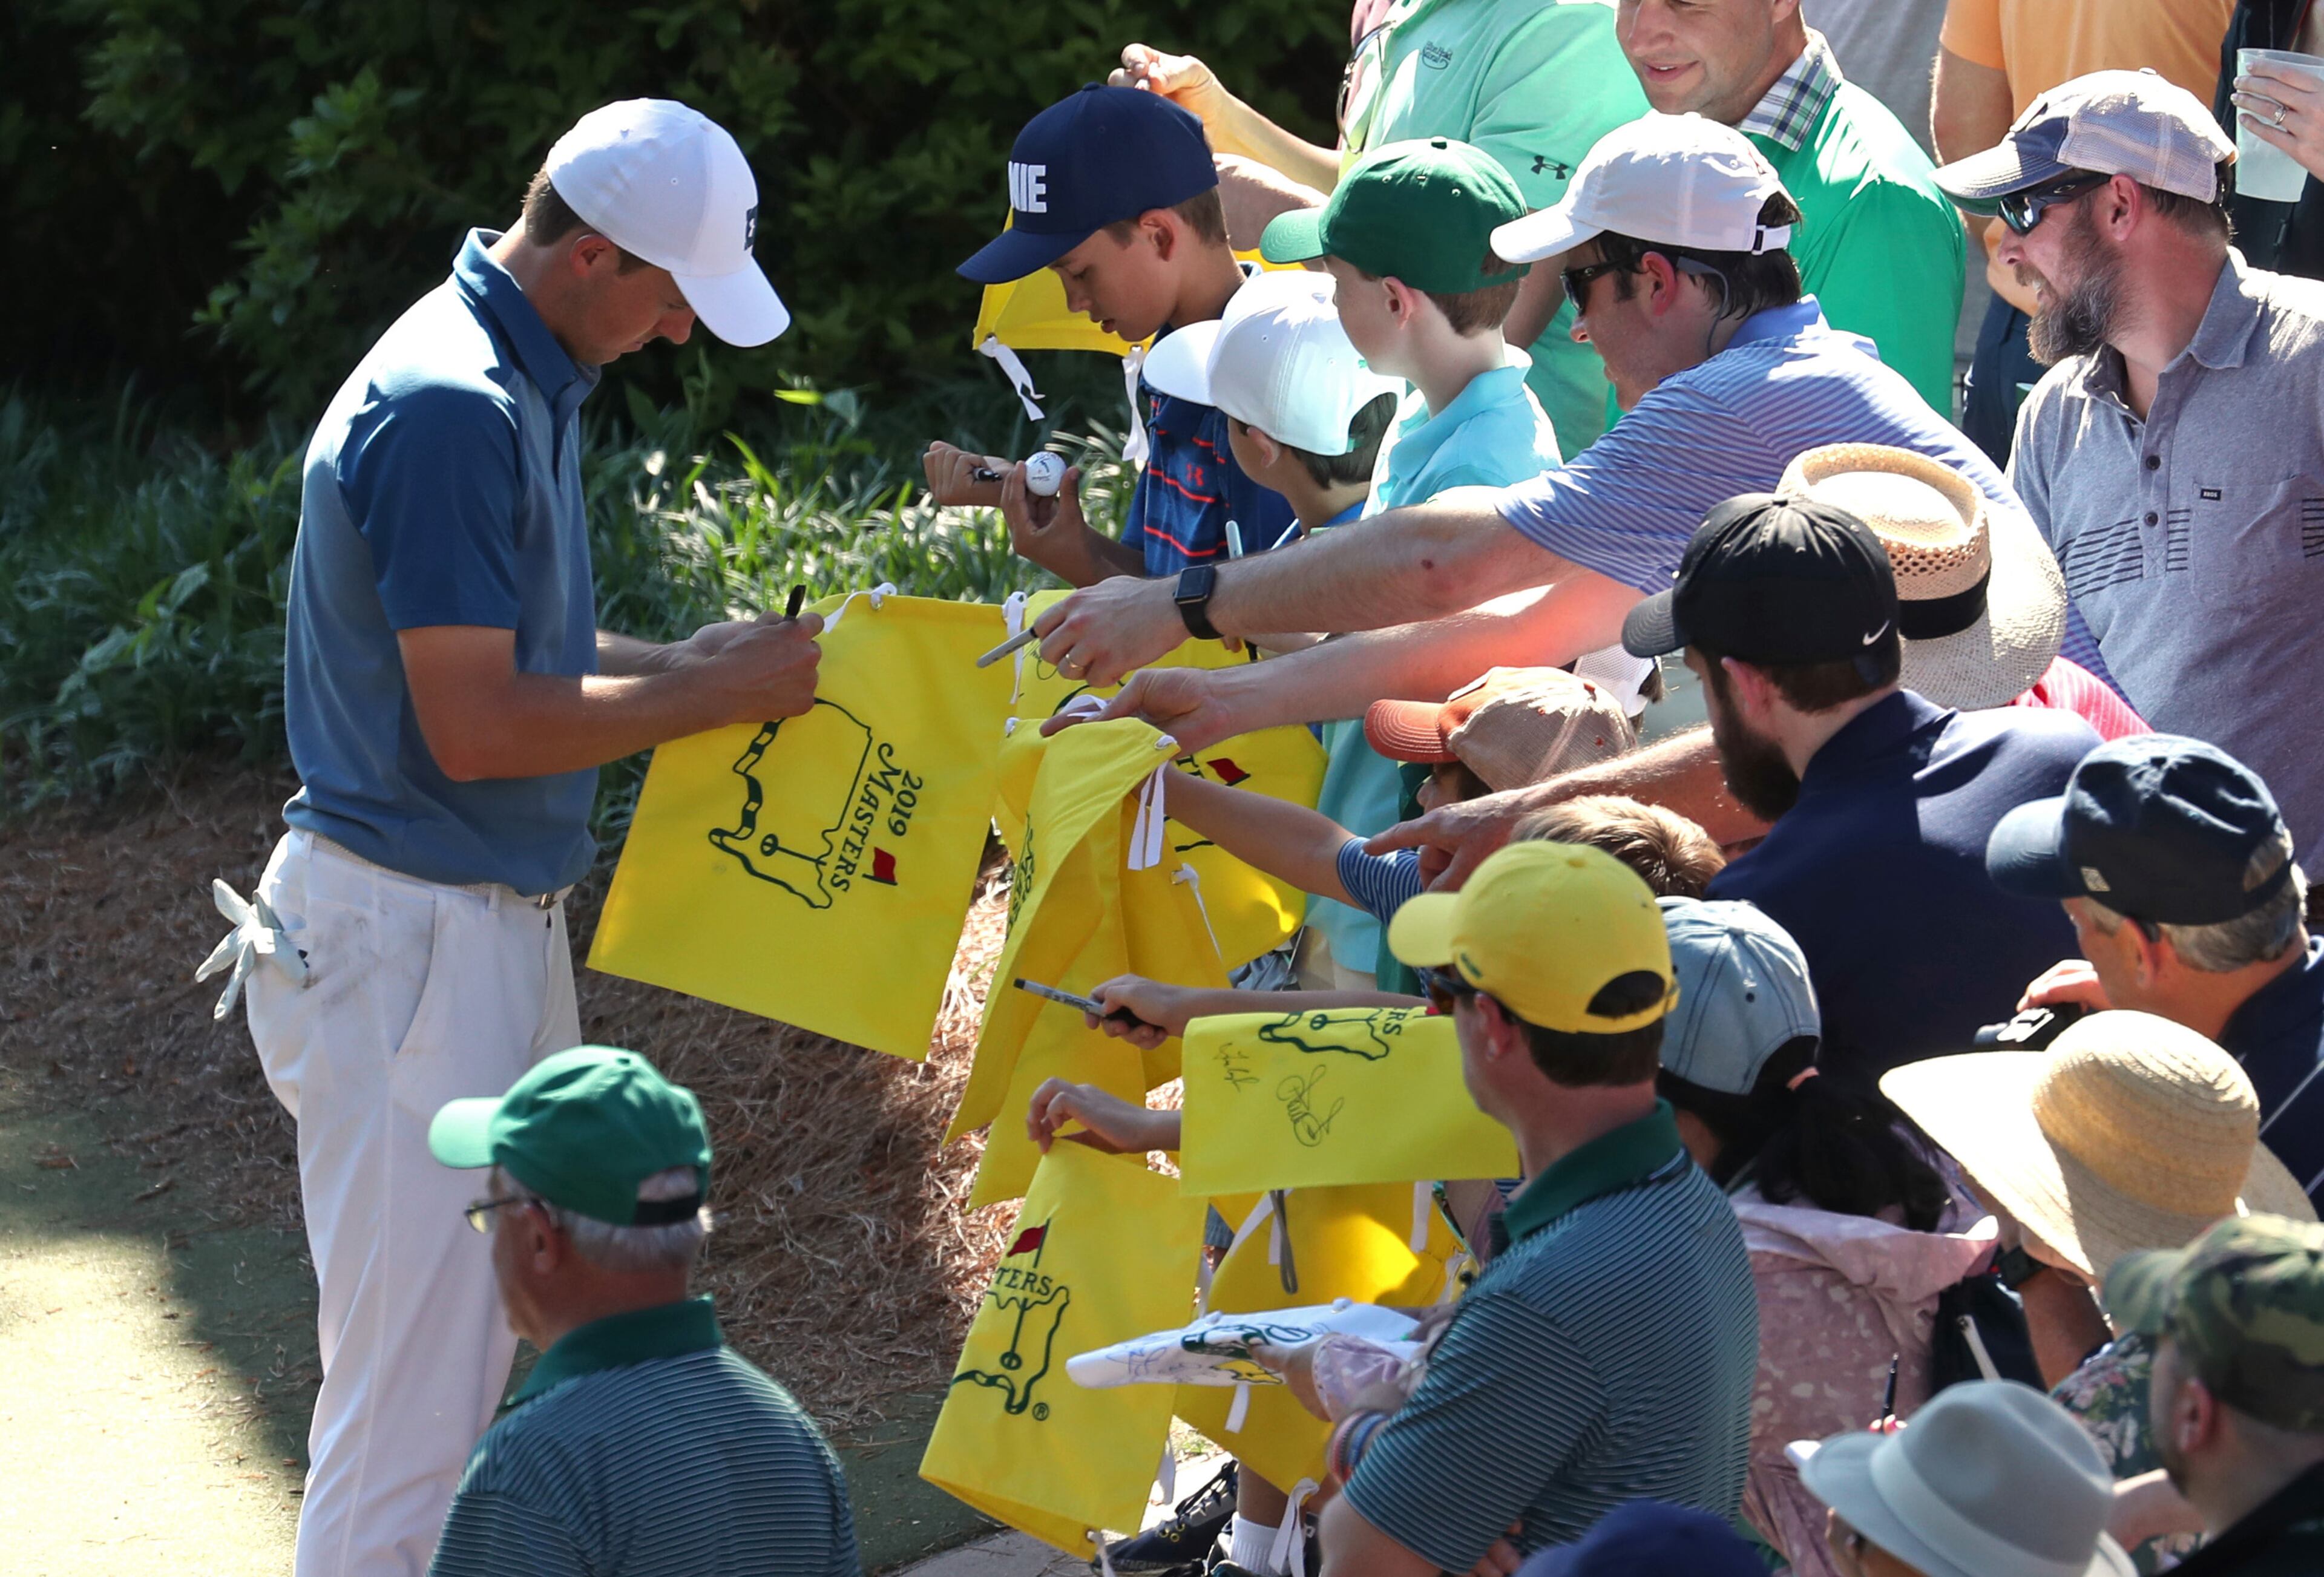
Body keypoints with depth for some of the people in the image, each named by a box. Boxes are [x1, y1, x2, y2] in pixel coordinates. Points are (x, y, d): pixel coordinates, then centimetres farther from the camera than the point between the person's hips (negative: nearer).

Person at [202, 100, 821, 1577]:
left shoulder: (525, 378, 11)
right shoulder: (450, 411, -21)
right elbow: (474, 726, -23)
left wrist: (683, 662, 8)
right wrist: (714, 698, -14)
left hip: (499, 924, 10)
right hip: (408, 938, -10)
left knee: (488, 1337, 16)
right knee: (410, 1370, -6)